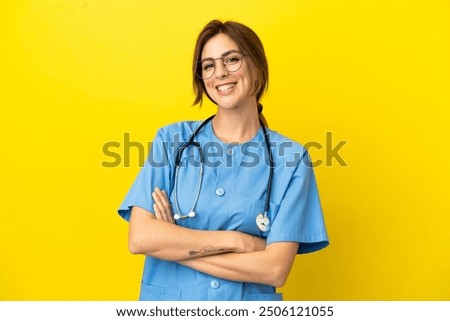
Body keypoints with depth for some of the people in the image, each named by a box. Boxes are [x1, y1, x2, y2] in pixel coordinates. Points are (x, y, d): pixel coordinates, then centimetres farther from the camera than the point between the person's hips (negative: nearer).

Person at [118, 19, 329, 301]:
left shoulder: (290, 158, -9)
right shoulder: (172, 140, -6)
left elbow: (275, 270, -17)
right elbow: (139, 237, -14)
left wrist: (172, 243, -16)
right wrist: (235, 240, -19)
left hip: (248, 298, 0)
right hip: (167, 299, 1)